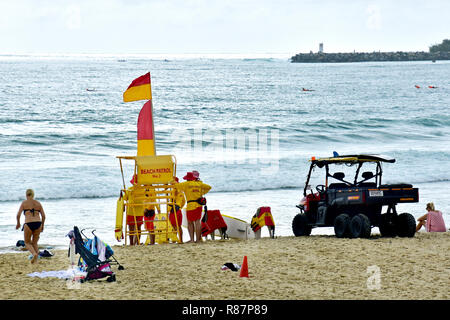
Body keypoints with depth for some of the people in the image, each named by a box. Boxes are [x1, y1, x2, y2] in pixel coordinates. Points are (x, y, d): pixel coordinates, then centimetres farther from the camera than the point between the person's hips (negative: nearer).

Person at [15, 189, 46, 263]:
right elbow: (43, 216, 9)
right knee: (34, 243, 19)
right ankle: (36, 260, 5)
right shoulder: (38, 203, 14)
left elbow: (18, 214, -1)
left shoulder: (24, 203, 5)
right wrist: (42, 226, 22)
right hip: (38, 223, 3)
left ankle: (34, 254, -15)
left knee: (27, 243, 13)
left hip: (28, 224, -3)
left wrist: (18, 223, 15)